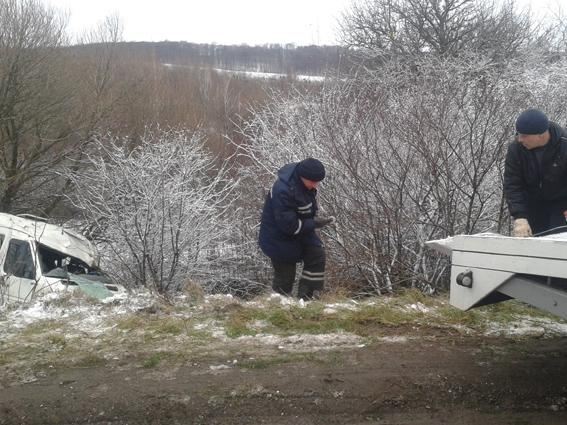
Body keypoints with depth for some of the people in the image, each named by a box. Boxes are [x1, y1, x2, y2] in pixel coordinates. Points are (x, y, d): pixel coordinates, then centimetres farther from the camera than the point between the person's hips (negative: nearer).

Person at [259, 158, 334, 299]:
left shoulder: (304, 179, -7)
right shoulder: (283, 191, -34)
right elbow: (288, 225, -30)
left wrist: (314, 216, -2)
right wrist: (314, 223, -26)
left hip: (301, 229, 8)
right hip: (280, 238, -8)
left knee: (317, 255, -4)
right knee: (285, 274, 1)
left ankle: (305, 298, 3)